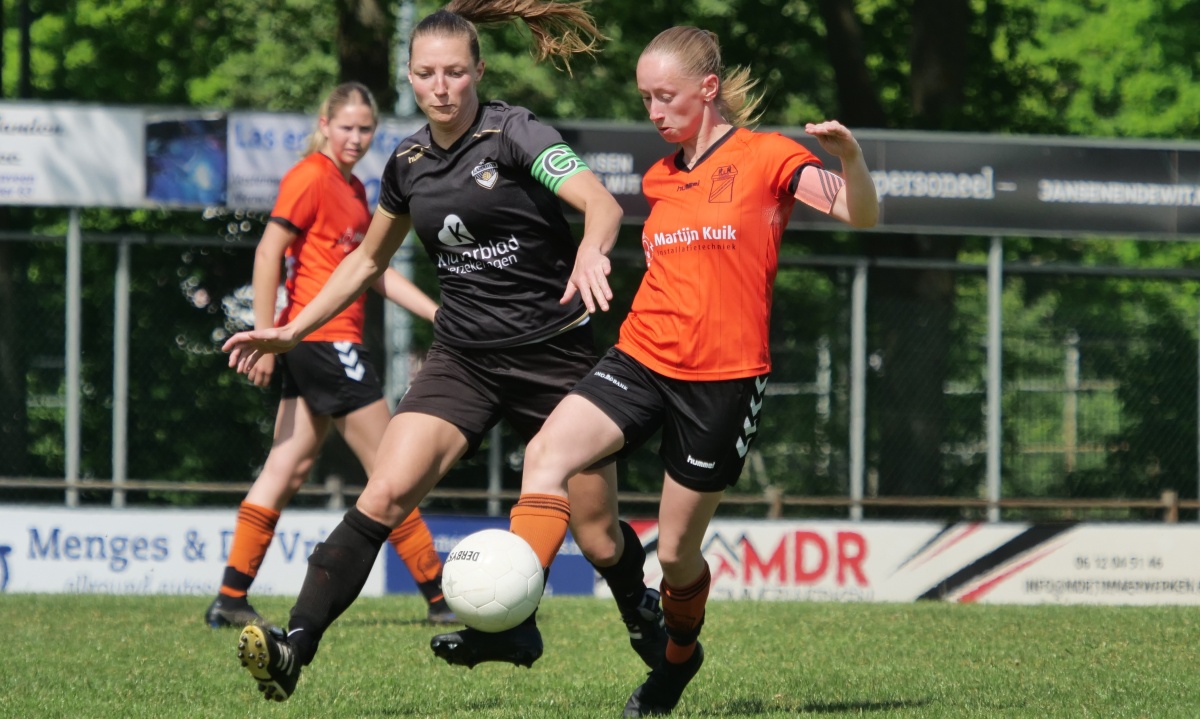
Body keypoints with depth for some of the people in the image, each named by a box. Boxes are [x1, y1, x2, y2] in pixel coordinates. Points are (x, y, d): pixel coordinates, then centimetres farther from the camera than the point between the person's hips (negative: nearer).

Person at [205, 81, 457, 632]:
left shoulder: (353, 190, 18)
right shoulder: (311, 178, -10)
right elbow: (268, 252, -16)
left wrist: (441, 315, 19)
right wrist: (266, 335, -20)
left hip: (323, 347, 10)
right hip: (326, 339, -10)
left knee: (287, 470, 6)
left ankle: (230, 601, 4)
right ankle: (442, 601, 3)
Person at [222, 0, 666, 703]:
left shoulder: (515, 133, -11)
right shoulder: (409, 163, 6)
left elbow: (601, 203, -26)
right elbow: (368, 260, 23)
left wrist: (591, 251, -49)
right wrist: (291, 331, 18)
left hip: (554, 354, -4)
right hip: (463, 359, 4)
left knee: (597, 532, 2)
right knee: (386, 494, -18)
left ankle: (647, 618, 35)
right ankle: (296, 645, -25)